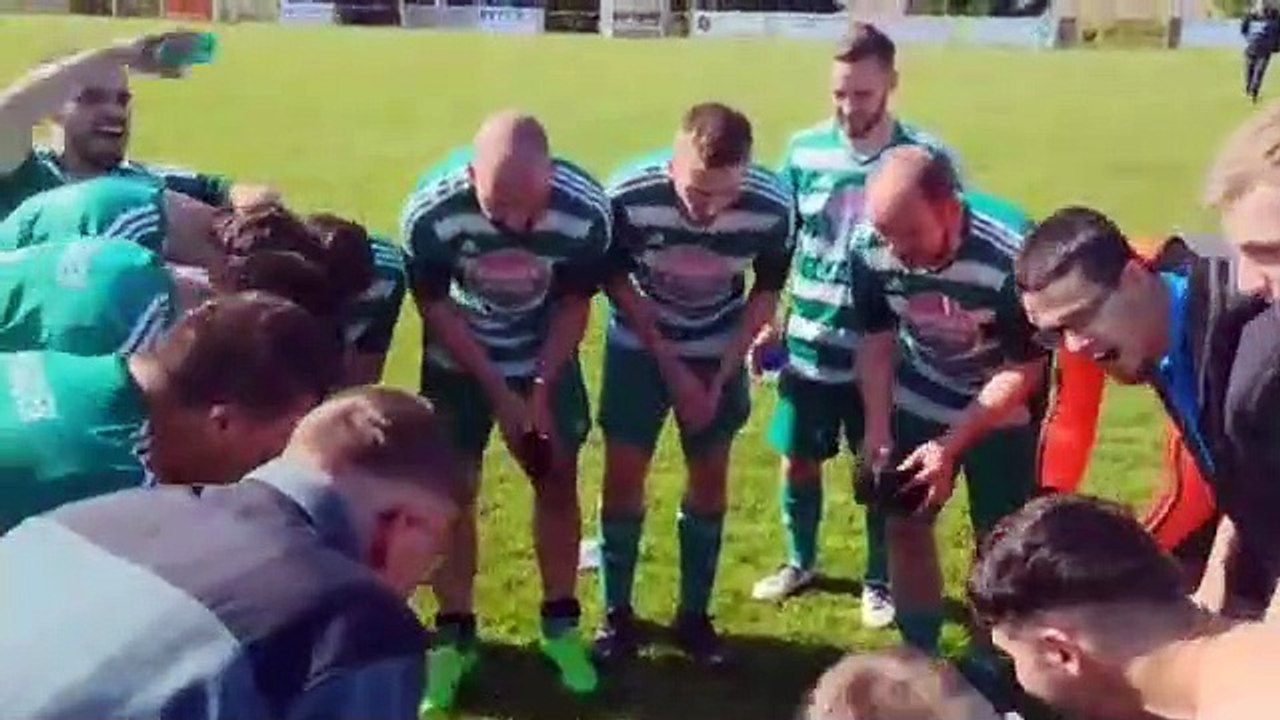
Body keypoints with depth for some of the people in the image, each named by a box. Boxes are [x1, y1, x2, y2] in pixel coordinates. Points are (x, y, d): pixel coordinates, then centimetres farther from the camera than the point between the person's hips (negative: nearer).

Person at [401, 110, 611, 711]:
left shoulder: (586, 210, -30)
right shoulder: (430, 213, -33)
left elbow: (575, 303, -11)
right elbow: (435, 306, -15)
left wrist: (541, 387, -12)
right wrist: (497, 391, -14)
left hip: (548, 358, 1)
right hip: (458, 361, -1)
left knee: (558, 483, 6)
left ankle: (560, 626, 22)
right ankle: (454, 637, 14)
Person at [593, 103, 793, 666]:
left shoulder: (770, 206, -28)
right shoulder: (629, 196, -31)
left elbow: (767, 291, -8)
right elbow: (614, 280, -13)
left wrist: (721, 376, -10)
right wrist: (671, 366, -13)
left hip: (719, 351, 1)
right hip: (639, 345, -1)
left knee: (710, 477, 5)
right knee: (623, 475, -1)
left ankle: (694, 615, 20)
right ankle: (617, 612, 16)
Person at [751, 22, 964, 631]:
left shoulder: (926, 157, -11)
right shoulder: (804, 150, -3)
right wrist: (768, 322, 5)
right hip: (809, 344, 3)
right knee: (798, 461, 15)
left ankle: (880, 582, 33)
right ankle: (800, 561, 39)